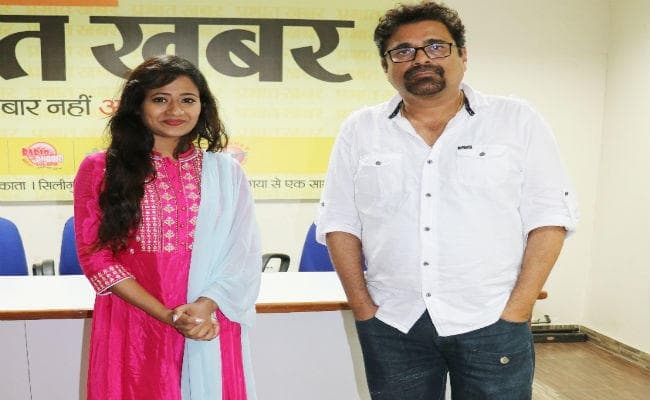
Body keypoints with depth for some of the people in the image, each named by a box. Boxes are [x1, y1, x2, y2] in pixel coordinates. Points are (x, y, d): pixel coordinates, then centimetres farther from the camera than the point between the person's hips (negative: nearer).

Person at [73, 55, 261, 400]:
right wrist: (167, 315, -13)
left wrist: (206, 305, -16)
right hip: (132, 328, -1)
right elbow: (95, 255, -4)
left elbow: (244, 251, 1)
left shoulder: (225, 171, 7)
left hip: (210, 327, 2)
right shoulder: (100, 169, 2)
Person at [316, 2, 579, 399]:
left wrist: (516, 312, -9)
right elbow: (339, 222, 6)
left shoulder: (517, 120, 0)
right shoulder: (360, 130, 4)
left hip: (491, 323, -1)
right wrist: (364, 309, -1)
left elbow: (548, 218, -2)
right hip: (392, 324, 2)